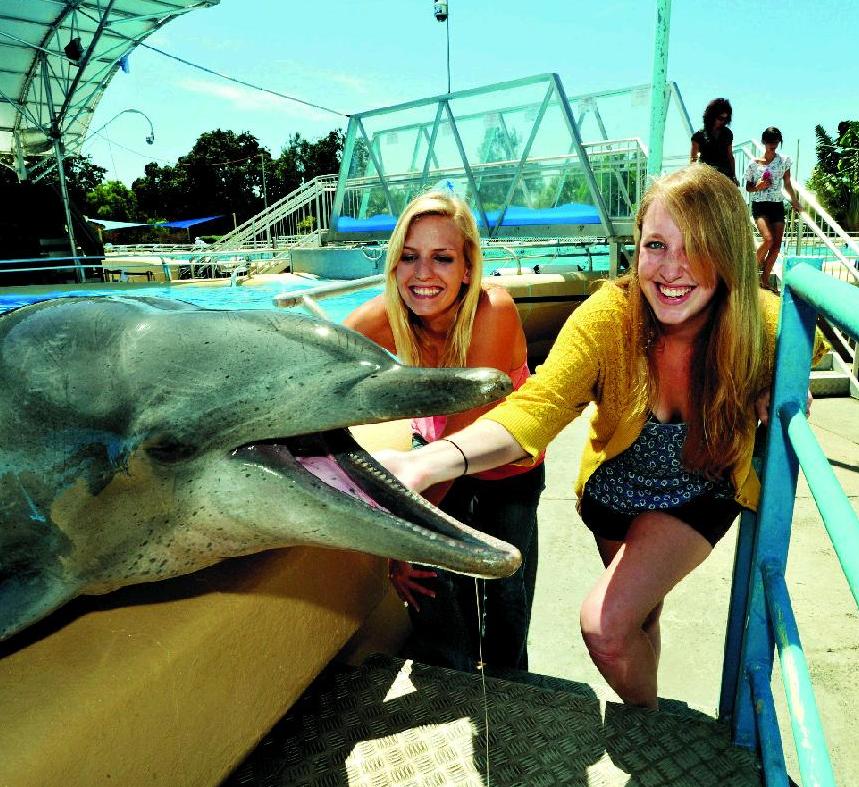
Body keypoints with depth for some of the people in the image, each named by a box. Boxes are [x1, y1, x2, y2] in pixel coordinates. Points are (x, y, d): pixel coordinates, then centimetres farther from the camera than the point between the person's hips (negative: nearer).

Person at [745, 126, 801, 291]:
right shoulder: (754, 163, 0)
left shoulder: (784, 161, 5)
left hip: (777, 206, 3)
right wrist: (758, 187, -13)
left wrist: (795, 201, 22)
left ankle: (765, 278, 8)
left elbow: (787, 184, 15)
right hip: (760, 205, -3)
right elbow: (748, 187, 7)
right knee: (768, 239, -23)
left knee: (777, 245, -4)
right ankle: (756, 262, 7)